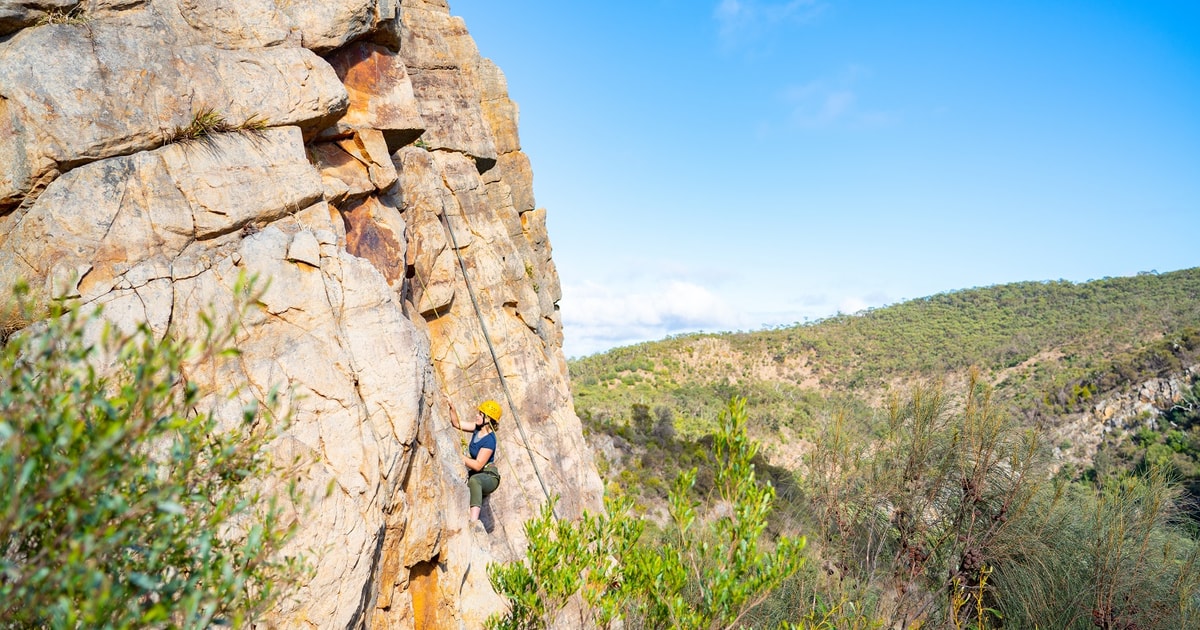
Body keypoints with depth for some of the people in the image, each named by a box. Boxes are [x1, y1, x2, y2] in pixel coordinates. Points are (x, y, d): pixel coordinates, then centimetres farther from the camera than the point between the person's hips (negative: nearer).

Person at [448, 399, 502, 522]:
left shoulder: (489, 440, -21)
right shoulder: (478, 428, 3)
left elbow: (478, 465, -22)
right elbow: (457, 424, 8)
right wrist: (452, 407, -5)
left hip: (489, 477, -10)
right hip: (474, 475, 10)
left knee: (474, 480, -41)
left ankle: (474, 521, -54)